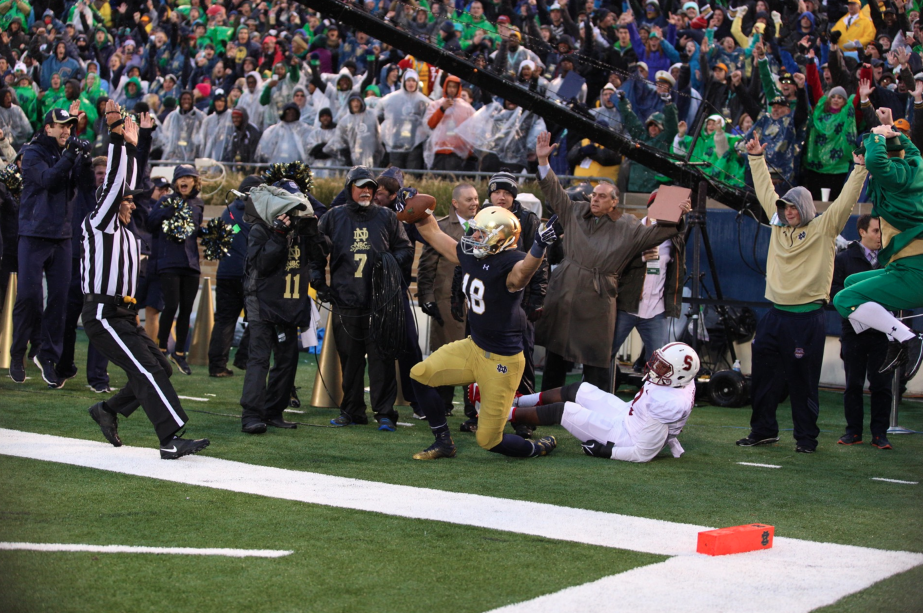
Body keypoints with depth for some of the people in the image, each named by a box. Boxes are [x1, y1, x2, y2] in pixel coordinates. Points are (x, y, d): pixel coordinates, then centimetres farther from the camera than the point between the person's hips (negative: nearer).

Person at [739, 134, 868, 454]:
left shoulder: (823, 228, 0)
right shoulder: (779, 225, 13)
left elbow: (845, 201, -7)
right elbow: (766, 191, 21)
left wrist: (860, 169, -14)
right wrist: (756, 159, 25)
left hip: (806, 318, -5)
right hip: (775, 316, 5)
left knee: (803, 381, 0)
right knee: (763, 377, 8)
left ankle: (806, 437, 8)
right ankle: (763, 430, 20)